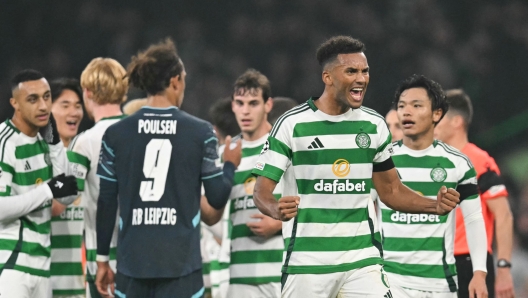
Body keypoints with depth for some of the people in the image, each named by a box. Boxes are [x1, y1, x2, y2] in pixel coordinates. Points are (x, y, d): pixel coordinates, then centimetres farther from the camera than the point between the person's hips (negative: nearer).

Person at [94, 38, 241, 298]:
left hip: (133, 261, 2)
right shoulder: (199, 133, -2)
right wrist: (230, 165, 22)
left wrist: (102, 259, 13)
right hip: (181, 262, -2)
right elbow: (217, 198, 2)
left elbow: (106, 203, 5)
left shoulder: (115, 134, 2)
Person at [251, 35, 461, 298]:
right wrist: (276, 210, -30)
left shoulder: (374, 125, 9)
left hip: (362, 260, 3)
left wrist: (435, 206, 0)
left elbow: (391, 190, 17)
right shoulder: (292, 124, -5)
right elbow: (262, 190, -6)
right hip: (307, 264, -3)